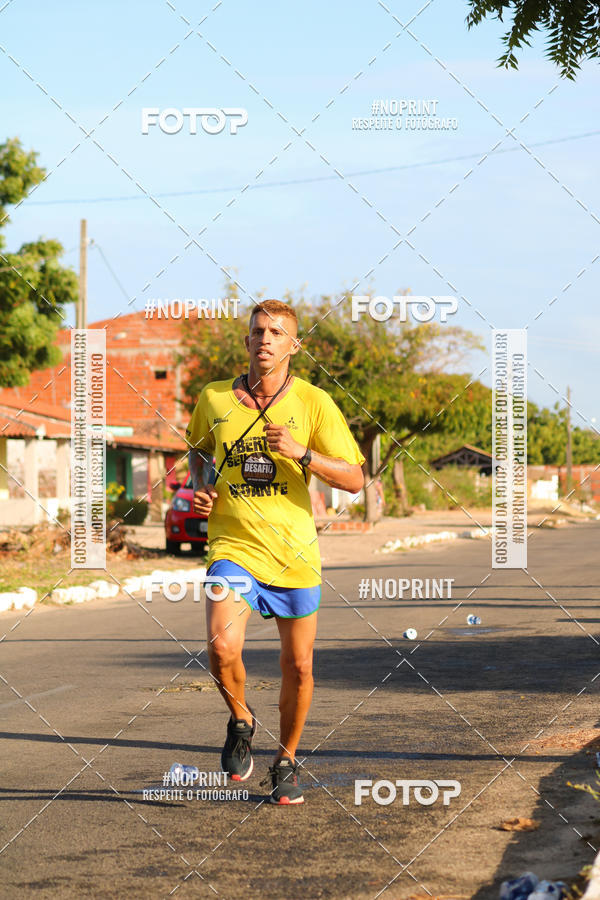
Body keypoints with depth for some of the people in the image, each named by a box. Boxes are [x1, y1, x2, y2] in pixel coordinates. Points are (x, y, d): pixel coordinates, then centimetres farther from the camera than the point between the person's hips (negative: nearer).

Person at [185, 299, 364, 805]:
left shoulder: (314, 403, -3)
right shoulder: (213, 399, 2)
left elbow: (354, 480, -5)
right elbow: (198, 450, 24)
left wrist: (301, 453, -20)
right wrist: (200, 487, 3)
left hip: (295, 552, 0)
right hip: (233, 546, 0)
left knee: (298, 666, 7)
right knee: (222, 649, -22)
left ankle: (286, 763, 31)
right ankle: (241, 722, 10)